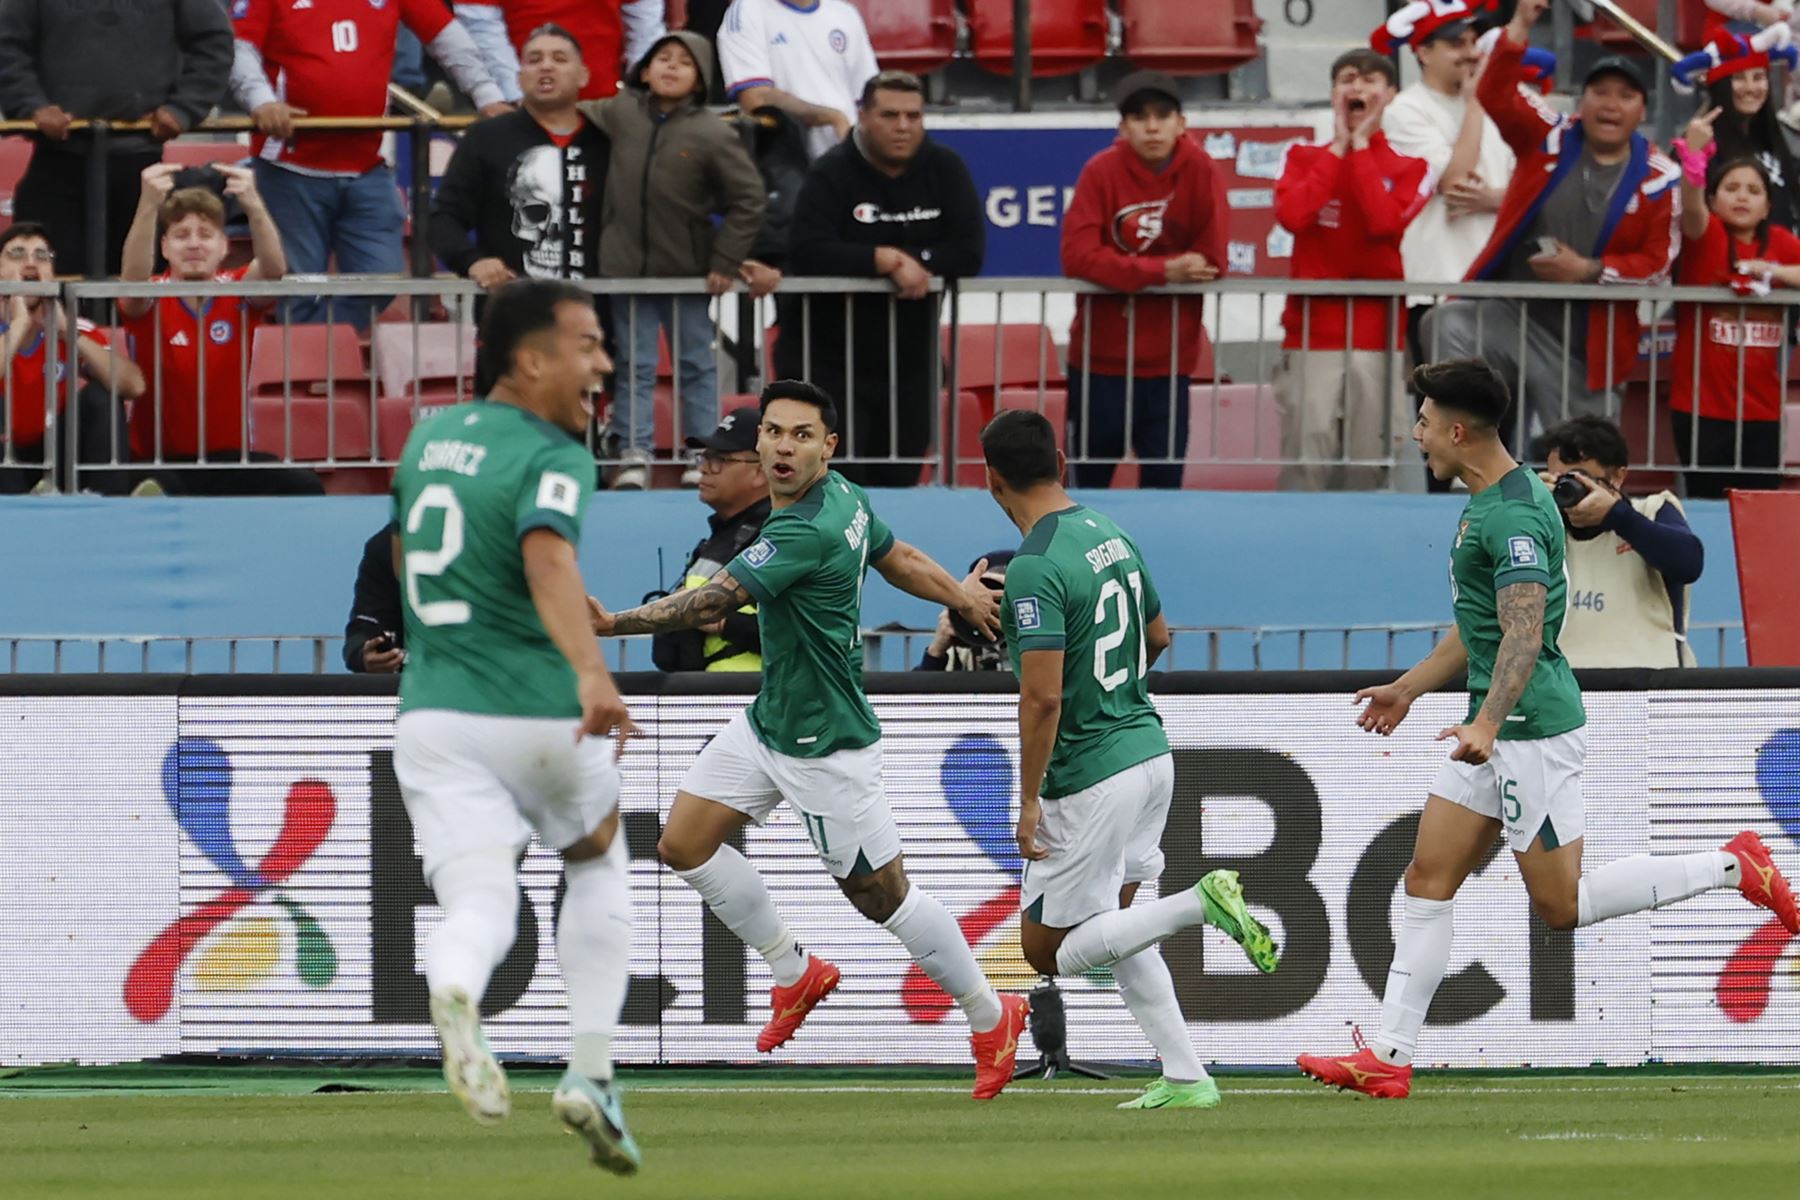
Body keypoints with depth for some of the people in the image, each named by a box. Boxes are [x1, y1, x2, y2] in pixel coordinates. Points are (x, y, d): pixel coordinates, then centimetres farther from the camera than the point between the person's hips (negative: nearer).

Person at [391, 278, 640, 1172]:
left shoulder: (429, 438, 13)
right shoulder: (553, 458, -10)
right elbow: (547, 557, -30)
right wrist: (591, 672, -44)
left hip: (431, 709, 4)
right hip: (539, 711, -4)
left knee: (479, 903, -5)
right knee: (599, 866, 22)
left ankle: (454, 994, -42)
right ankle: (590, 1073, 11)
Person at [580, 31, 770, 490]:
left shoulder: (713, 134, -11)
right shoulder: (619, 115, -2)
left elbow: (748, 199, -8)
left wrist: (726, 261, -9)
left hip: (689, 271, -2)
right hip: (627, 267, 2)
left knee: (697, 366, 11)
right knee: (634, 366, 6)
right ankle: (634, 455, 10)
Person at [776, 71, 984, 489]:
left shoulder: (945, 169, 2)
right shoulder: (831, 174, -8)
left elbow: (969, 252, -6)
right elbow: (807, 252, -23)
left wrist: (911, 262, -18)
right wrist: (887, 261, -25)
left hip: (910, 359, 4)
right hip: (828, 360, -4)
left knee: (900, 481, 7)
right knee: (841, 485, -11)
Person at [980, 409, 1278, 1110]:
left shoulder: (1034, 570, -19)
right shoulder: (1109, 535, 7)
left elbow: (1043, 696, -25)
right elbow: (1158, 638, 22)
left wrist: (1030, 801, -17)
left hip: (1090, 780, -9)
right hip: (1148, 750, 9)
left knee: (1050, 950, 1)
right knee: (1110, 927, 19)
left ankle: (1203, 904, -15)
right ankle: (1185, 1078, 12)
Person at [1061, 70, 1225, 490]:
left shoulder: (1198, 169, -6)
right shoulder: (1102, 171, -7)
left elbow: (1211, 263, -10)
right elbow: (1078, 257, -16)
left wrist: (1131, 273, -11)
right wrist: (1162, 271, -21)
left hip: (1166, 361, 0)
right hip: (1099, 358, 0)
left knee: (1163, 482, 2)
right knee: (1089, 481, 7)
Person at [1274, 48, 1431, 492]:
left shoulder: (1409, 168, 8)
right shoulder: (1305, 159, 11)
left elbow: (1386, 222, -12)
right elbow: (1292, 215, -9)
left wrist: (1361, 146, -3)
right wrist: (1339, 147, -1)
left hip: (1379, 339, 0)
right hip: (1312, 335, 0)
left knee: (1367, 471, -2)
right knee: (1305, 465, -8)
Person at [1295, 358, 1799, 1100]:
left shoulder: (1514, 515, -19)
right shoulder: (1484, 503, 14)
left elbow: (1524, 634, -29)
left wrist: (1488, 723, -40)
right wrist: (1409, 688, 34)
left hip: (1535, 730, -10)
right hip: (1497, 733, 10)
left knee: (1560, 905, -4)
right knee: (1428, 879, 5)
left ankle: (1731, 869, 6)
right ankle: (1390, 1058, 4)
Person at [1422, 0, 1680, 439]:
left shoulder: (1659, 179, -4)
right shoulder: (1548, 137, 1)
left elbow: (1659, 261, -4)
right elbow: (1495, 97, -12)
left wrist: (1589, 270, -18)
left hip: (1586, 343, 0)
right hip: (1507, 312, 0)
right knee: (1444, 328, -31)